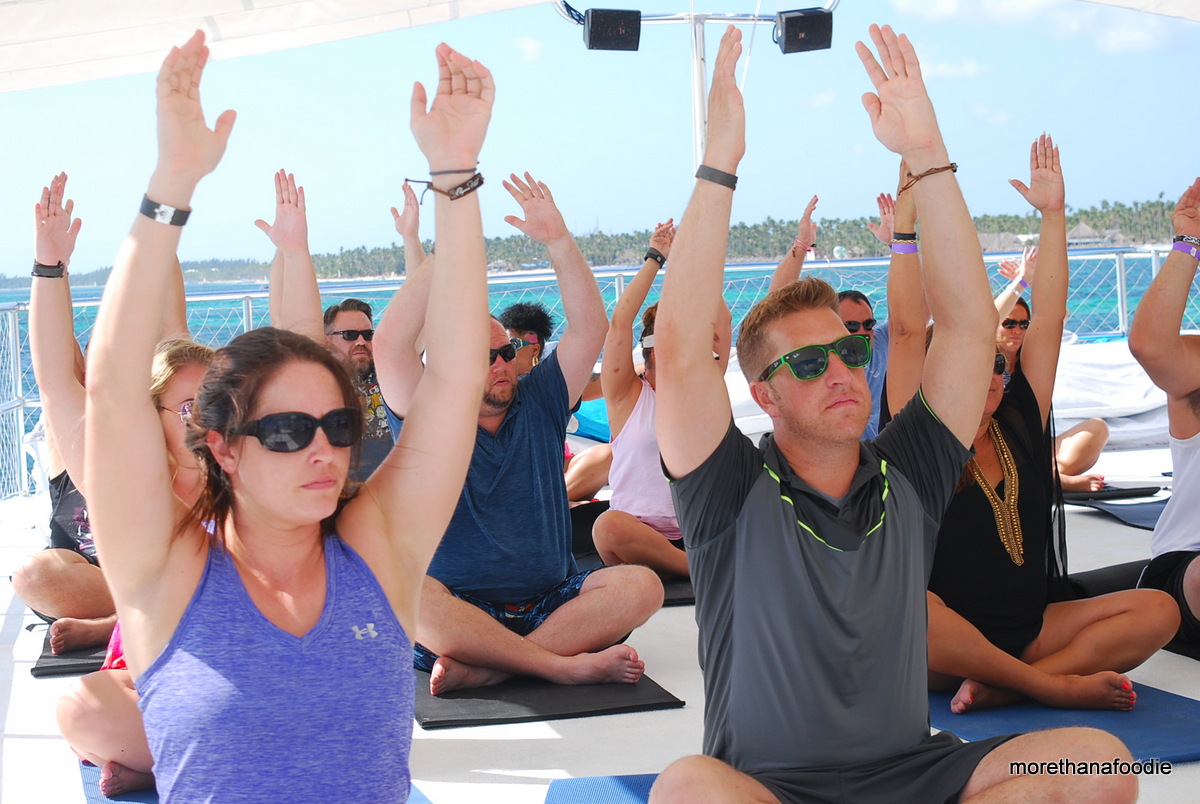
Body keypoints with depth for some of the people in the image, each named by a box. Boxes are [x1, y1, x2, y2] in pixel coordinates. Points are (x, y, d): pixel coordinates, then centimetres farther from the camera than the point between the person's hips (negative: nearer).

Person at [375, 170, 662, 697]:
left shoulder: (538, 405, 13)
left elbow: (590, 329, 4)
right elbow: (390, 346, -12)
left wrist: (558, 241, -7)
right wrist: (443, 251, -15)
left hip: (549, 605, 3)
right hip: (458, 612, -3)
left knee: (641, 585, -24)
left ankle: (480, 671, -31)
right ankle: (566, 664, -31)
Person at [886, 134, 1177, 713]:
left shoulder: (1021, 424, 9)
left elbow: (1048, 316, 7)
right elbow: (908, 327, -11)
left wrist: (1053, 213, 5)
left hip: (1031, 632, 5)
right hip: (940, 652, -5)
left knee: (1157, 611, -16)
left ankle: (997, 689, -26)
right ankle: (1060, 685, -28)